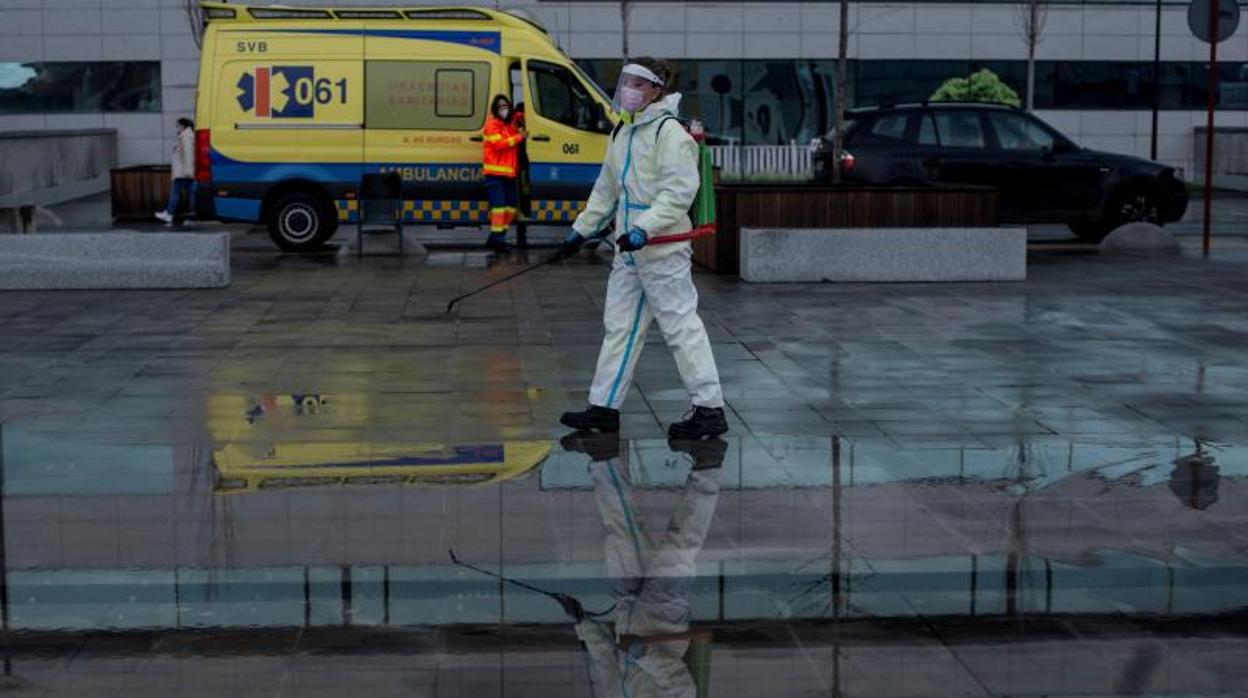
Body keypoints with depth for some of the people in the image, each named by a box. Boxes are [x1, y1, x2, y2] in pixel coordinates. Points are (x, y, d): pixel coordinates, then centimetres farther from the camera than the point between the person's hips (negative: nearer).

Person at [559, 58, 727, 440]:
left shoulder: (669, 132, -12)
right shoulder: (623, 133, 15)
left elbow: (679, 192, -20)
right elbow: (607, 188, 24)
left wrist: (645, 228, -27)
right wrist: (582, 229, 21)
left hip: (663, 247, -9)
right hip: (629, 249, 9)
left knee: (681, 325, -6)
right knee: (619, 325, 11)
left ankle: (710, 409, -1)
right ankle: (604, 407, 18)